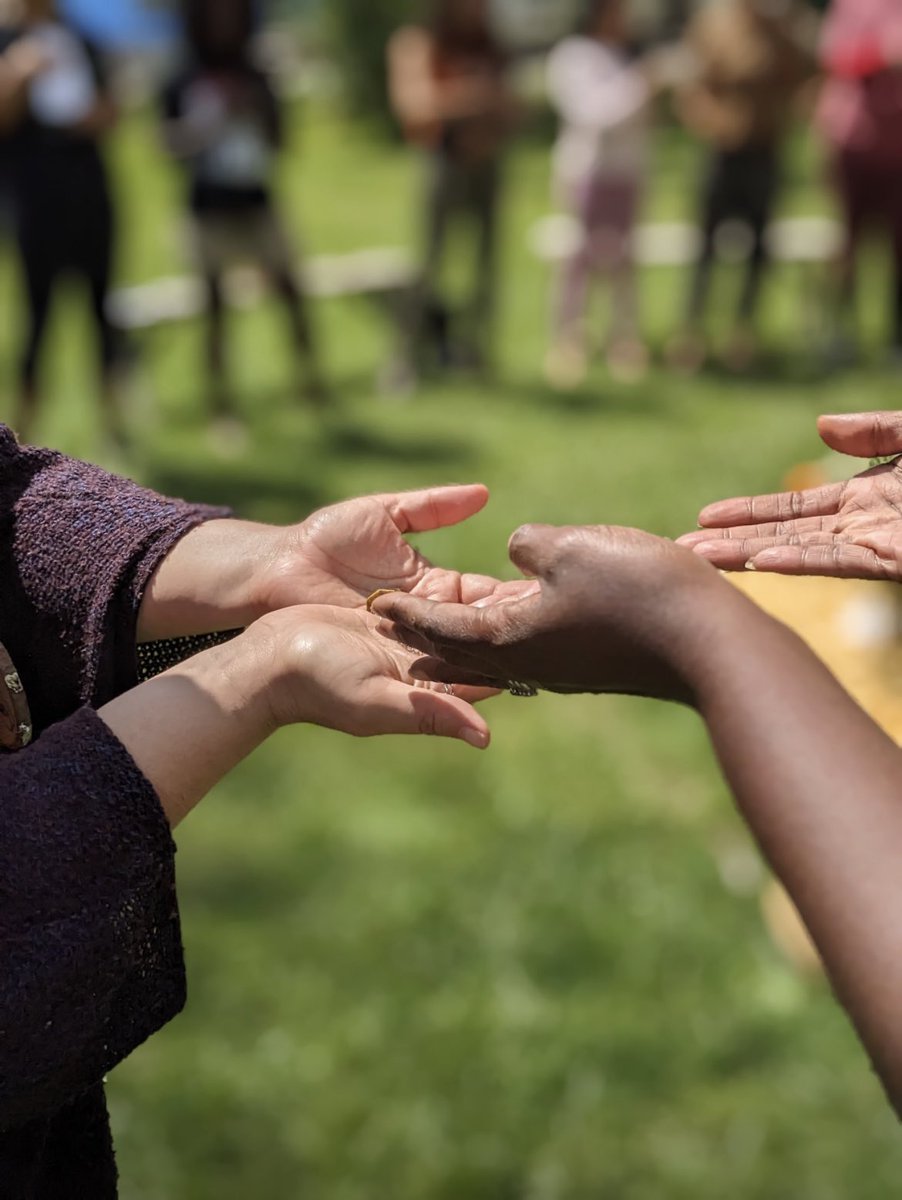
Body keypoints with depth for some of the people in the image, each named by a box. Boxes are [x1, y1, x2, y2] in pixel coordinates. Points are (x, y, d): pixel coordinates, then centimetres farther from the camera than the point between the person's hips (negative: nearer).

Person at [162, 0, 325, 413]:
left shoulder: (254, 80, 7)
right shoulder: (183, 86, -3)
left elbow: (278, 141, 10)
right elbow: (175, 143, -11)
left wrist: (262, 109, -9)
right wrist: (222, 116, -19)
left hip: (257, 200, 3)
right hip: (210, 205, -3)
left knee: (290, 288, -1)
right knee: (215, 301, 0)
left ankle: (310, 375, 9)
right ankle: (218, 391, 7)